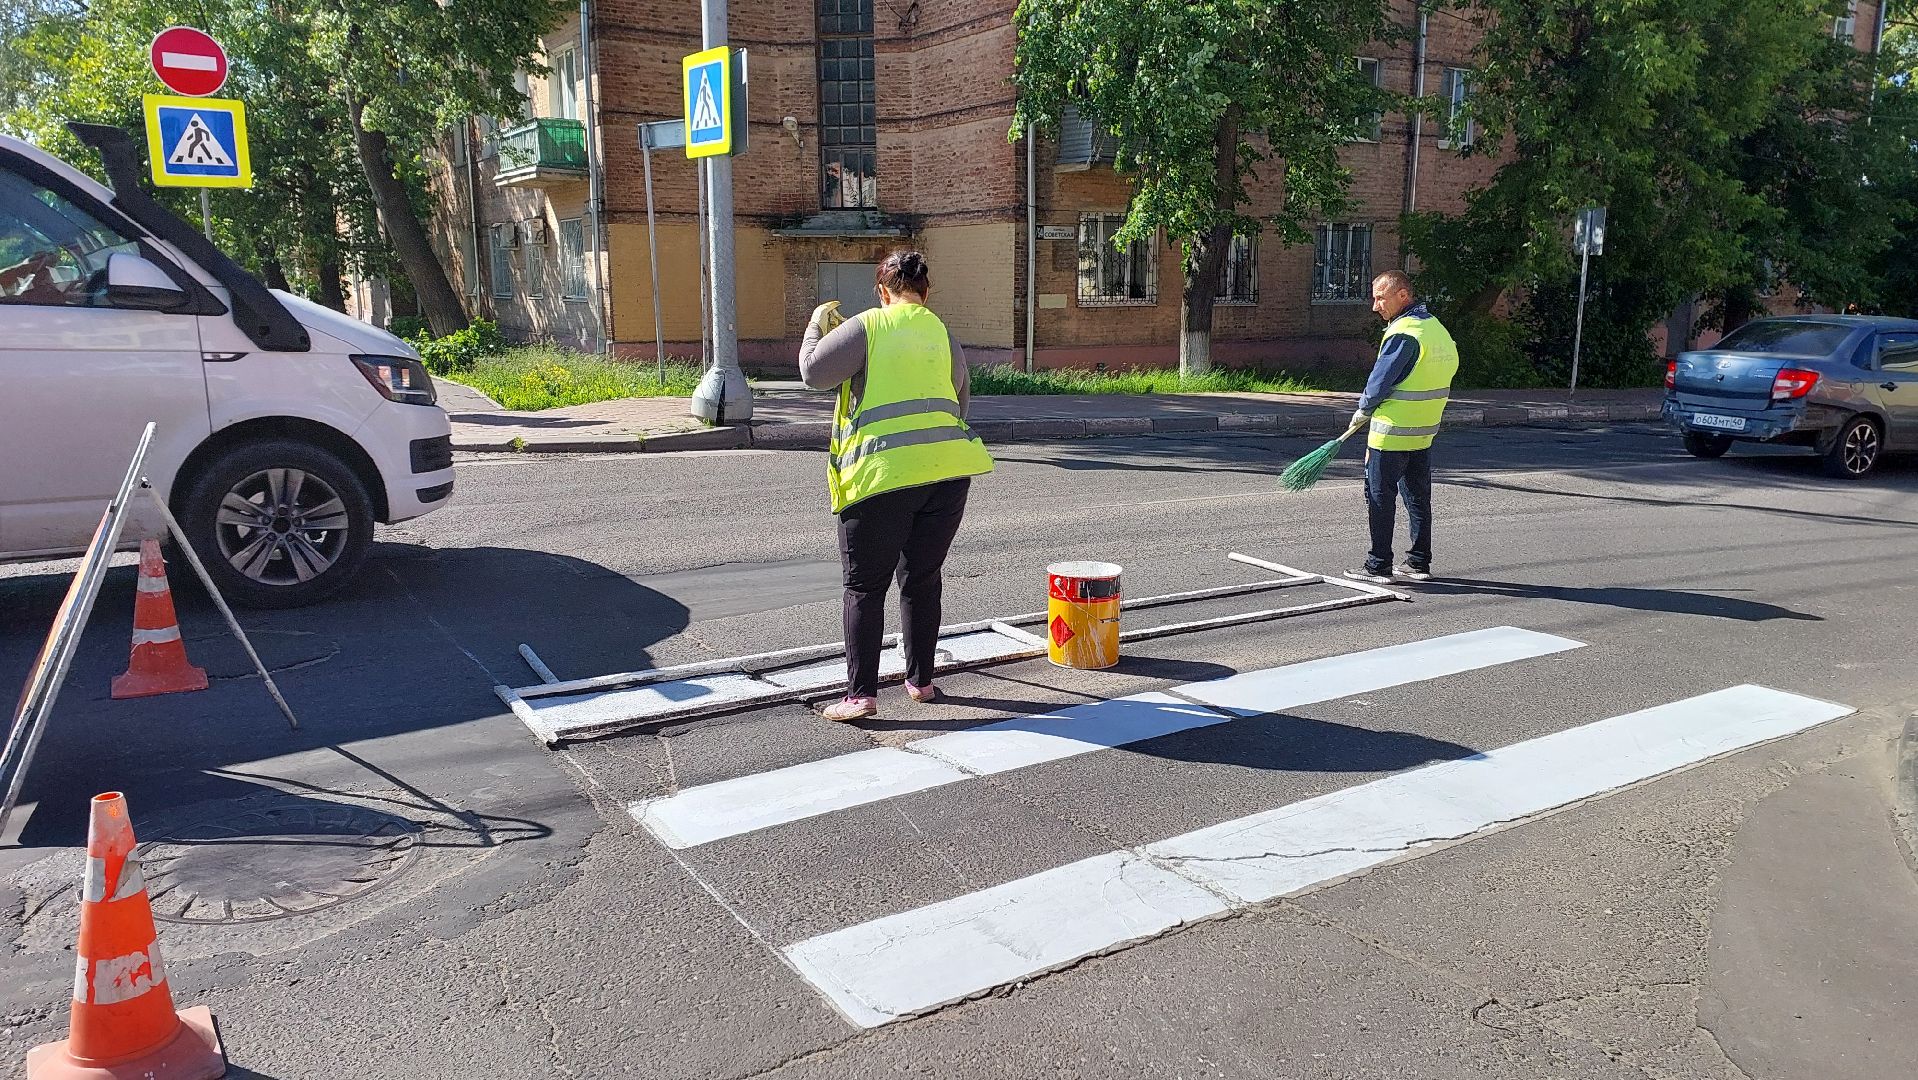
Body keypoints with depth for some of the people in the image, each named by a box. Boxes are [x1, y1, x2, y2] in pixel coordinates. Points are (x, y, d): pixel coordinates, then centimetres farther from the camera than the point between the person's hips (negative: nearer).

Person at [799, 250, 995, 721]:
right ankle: (921, 680, 24)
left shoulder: (867, 326, -1)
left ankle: (861, 694, 3)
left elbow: (813, 372, -4)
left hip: (882, 471, -4)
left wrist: (816, 324, 12)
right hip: (947, 468, 4)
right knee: (923, 581, 17)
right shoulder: (944, 335, 13)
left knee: (865, 587, 5)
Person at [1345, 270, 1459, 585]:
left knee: (1380, 497, 1)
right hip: (1425, 431, 9)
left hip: (1392, 433, -9)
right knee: (1418, 496, 15)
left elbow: (1380, 381, -18)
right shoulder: (1436, 327, 9)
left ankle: (1379, 566, 5)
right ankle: (1419, 563, 21)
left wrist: (1362, 411, 1)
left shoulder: (1403, 334, -19)